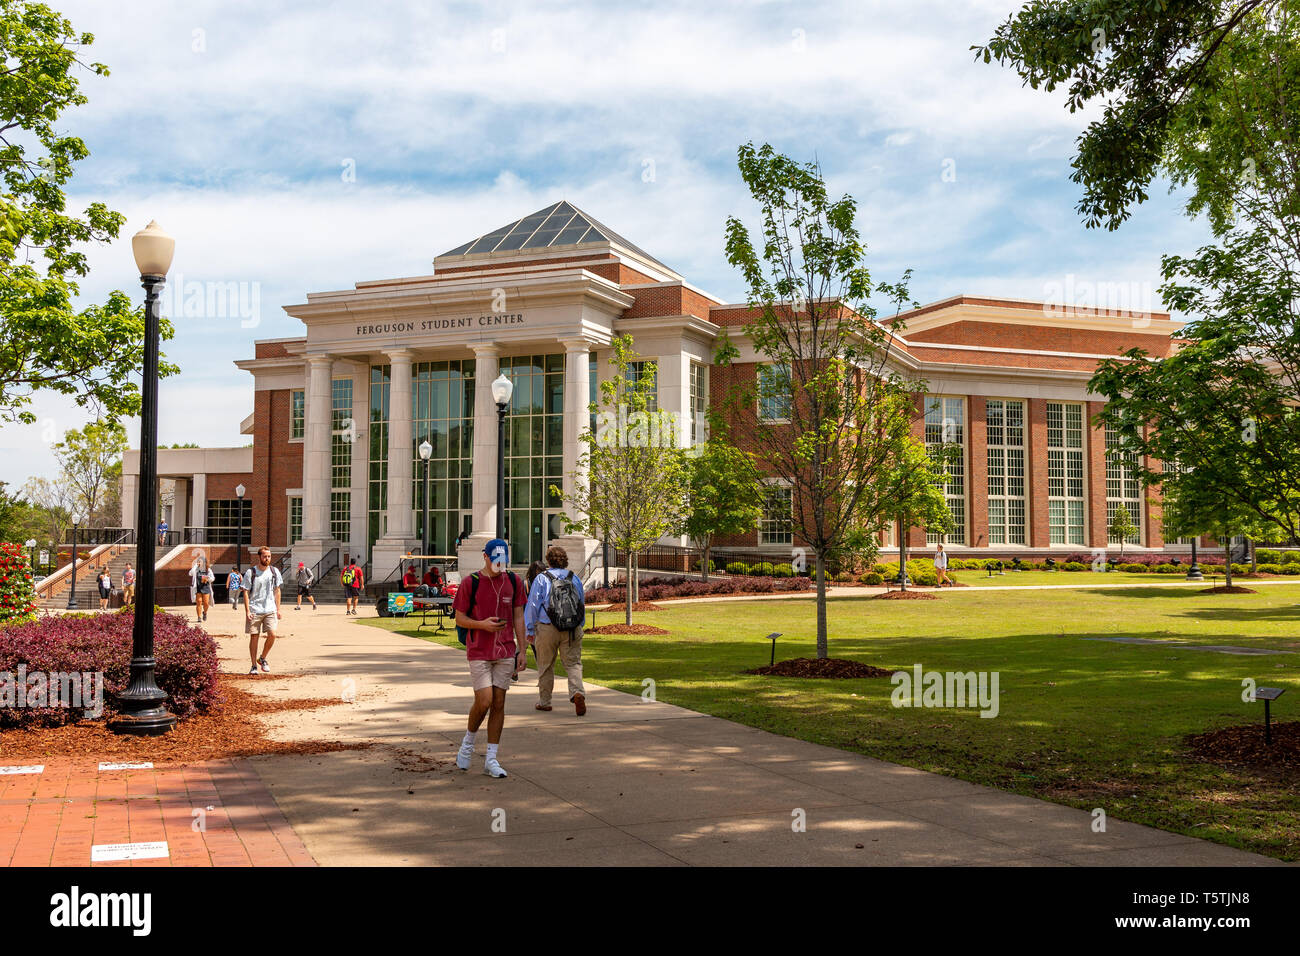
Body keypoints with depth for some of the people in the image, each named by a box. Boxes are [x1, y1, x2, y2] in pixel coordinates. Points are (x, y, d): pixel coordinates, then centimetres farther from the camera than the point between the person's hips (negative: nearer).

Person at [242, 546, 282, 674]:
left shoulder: (274, 571, 8)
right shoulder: (250, 573, -2)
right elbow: (246, 592, -1)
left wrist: (278, 609, 10)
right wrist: (247, 611, -9)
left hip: (270, 610, 2)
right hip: (254, 610, -2)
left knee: (272, 635, -10)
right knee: (254, 637, 1)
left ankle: (262, 659, 13)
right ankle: (254, 665, 11)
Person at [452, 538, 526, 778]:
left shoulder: (513, 582, 6)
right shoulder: (470, 583, -5)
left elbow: (518, 617, 9)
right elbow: (460, 619, -1)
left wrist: (522, 650, 5)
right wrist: (482, 624, -19)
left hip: (505, 652, 3)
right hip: (479, 652, -3)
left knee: (499, 704, 4)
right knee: (484, 701, -10)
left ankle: (491, 759, 11)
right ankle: (468, 743, 18)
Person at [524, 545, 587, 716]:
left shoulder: (542, 579, -4)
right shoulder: (575, 579, 6)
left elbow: (532, 606, -3)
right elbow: (581, 605, 13)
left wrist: (530, 630, 5)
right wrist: (579, 627, 23)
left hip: (547, 628, -2)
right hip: (573, 630, 2)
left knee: (545, 666, 12)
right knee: (573, 663, 4)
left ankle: (544, 702, 21)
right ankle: (578, 692, -20)